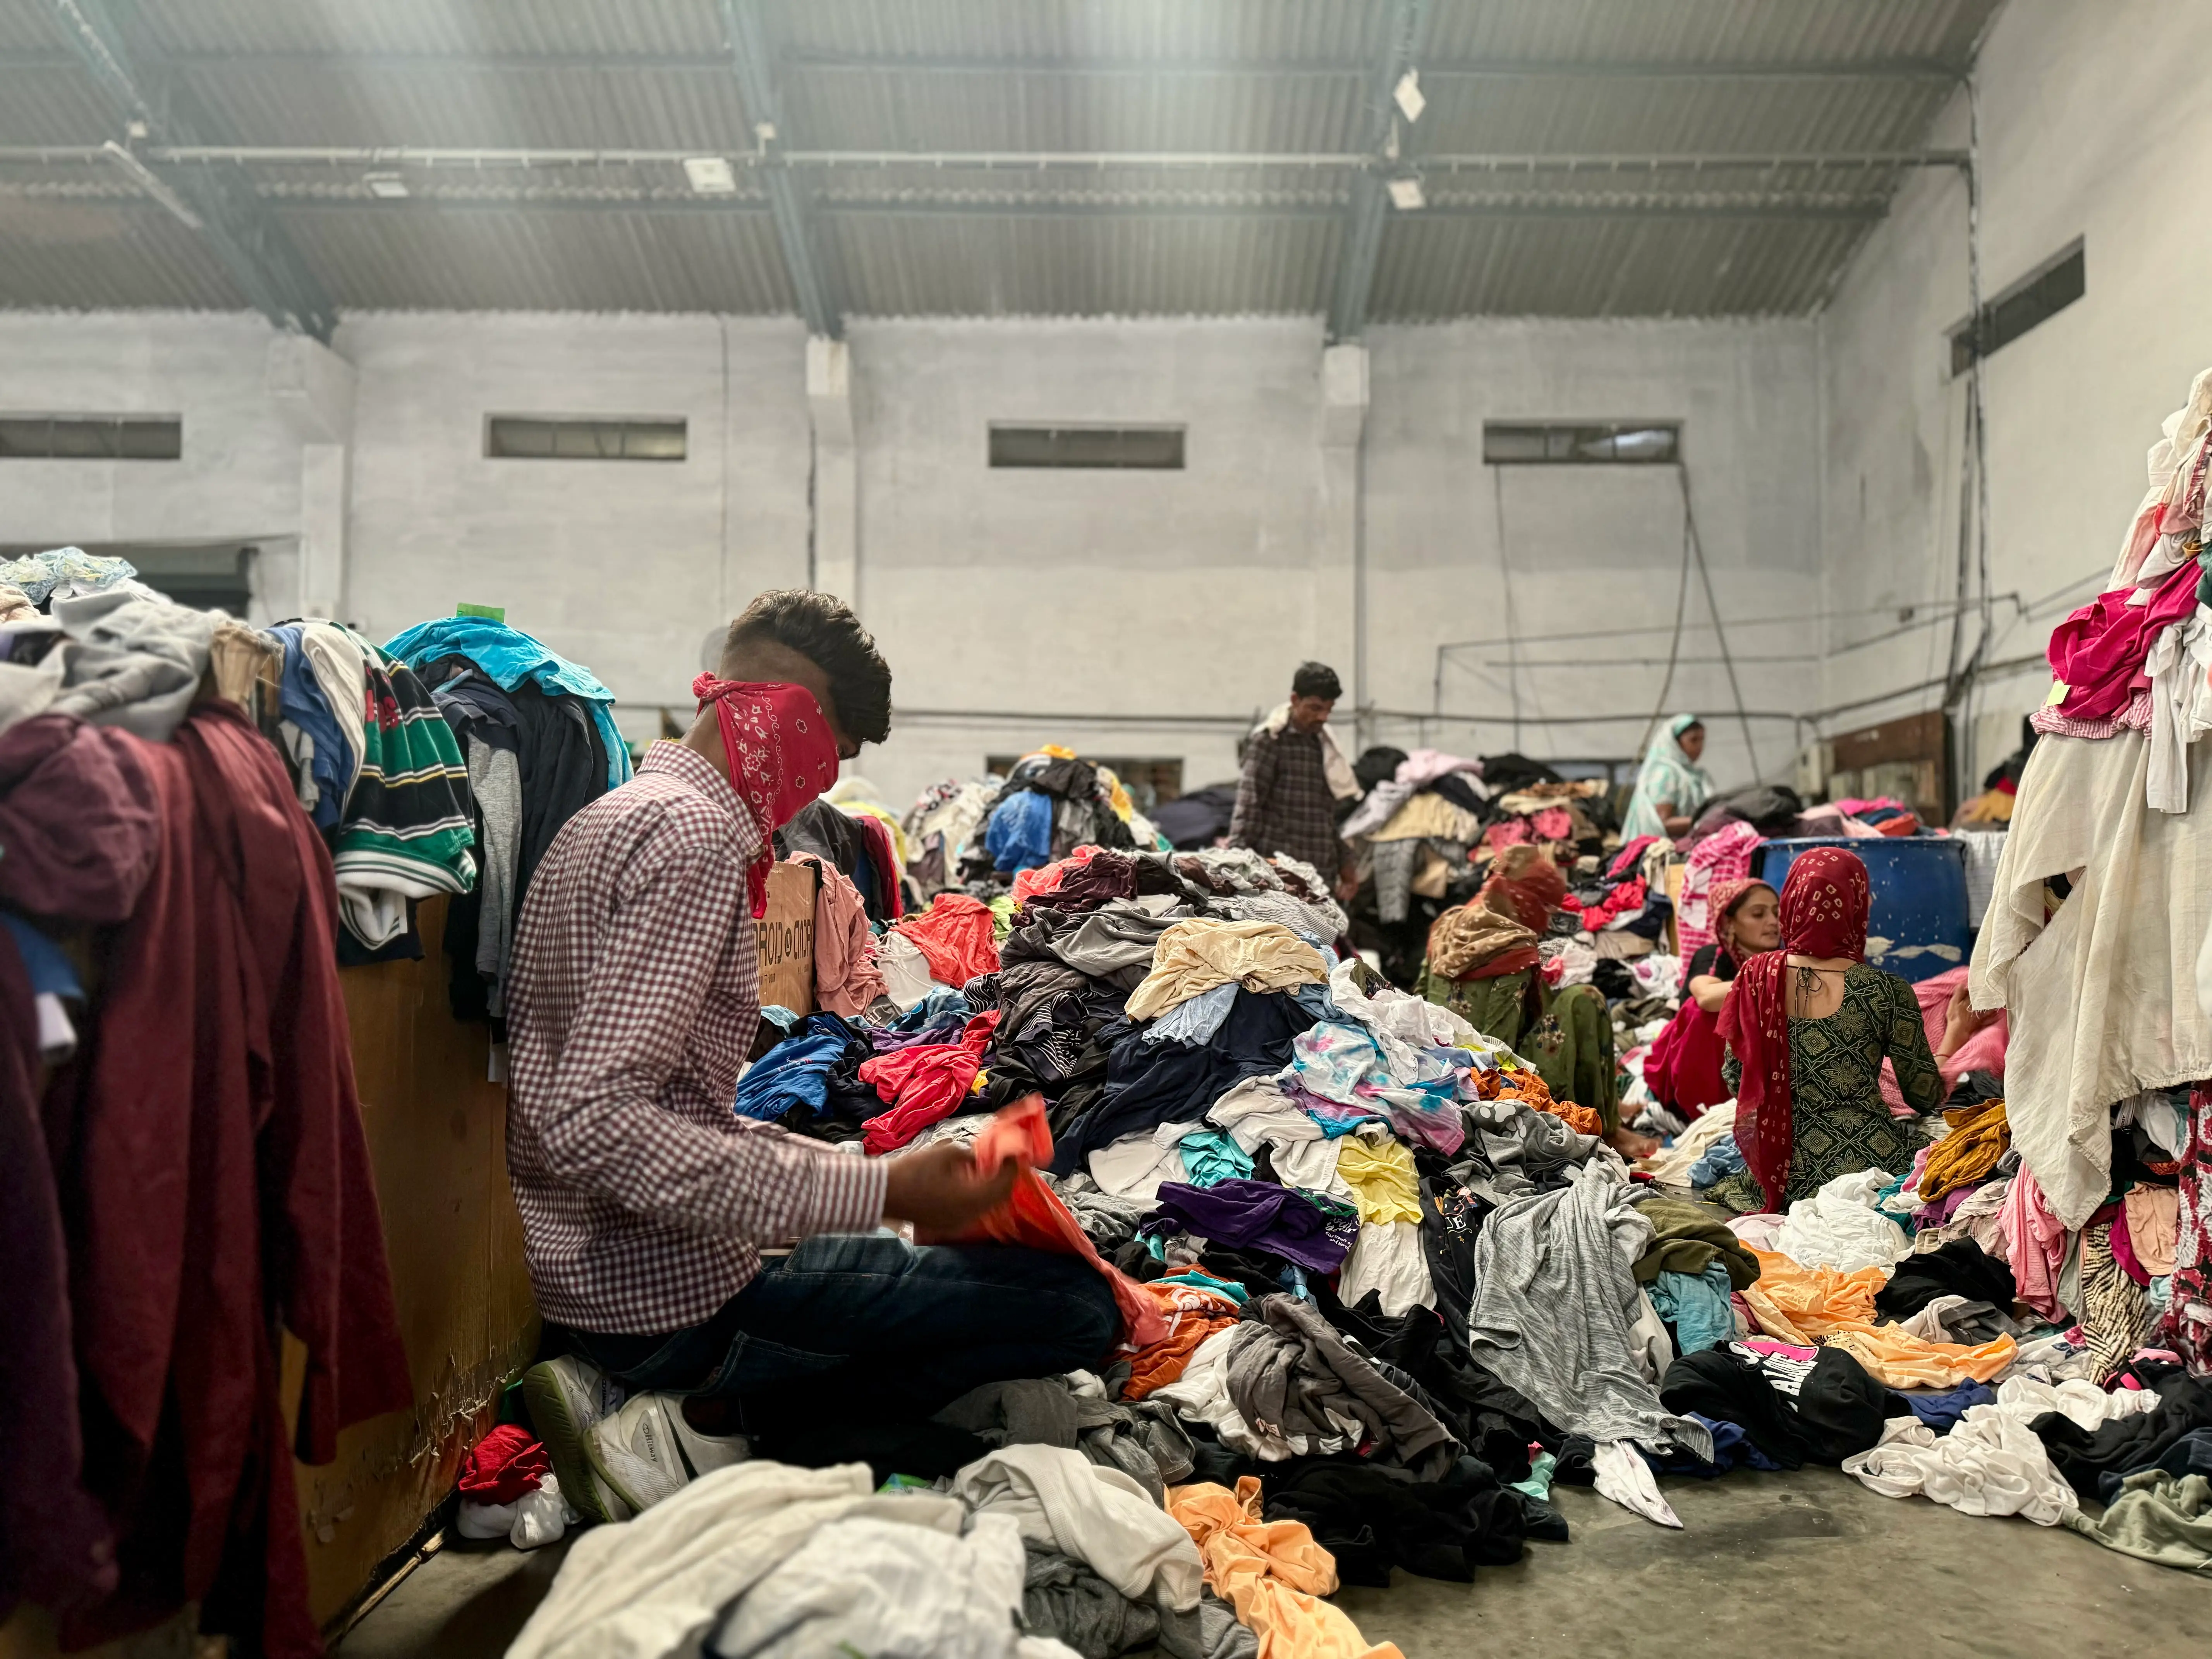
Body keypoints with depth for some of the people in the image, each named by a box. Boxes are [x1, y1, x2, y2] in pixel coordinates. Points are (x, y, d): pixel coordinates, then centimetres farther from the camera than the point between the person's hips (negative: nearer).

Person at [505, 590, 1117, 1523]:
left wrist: (850, 1166, 10)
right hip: (665, 1291, -10)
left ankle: (628, 1392, 10)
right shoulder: (696, 835, -18)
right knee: (1078, 1306, -10)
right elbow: (592, 1121, -28)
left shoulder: (617, 814, 14)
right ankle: (707, 1422, -9)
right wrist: (876, 1192, -27)